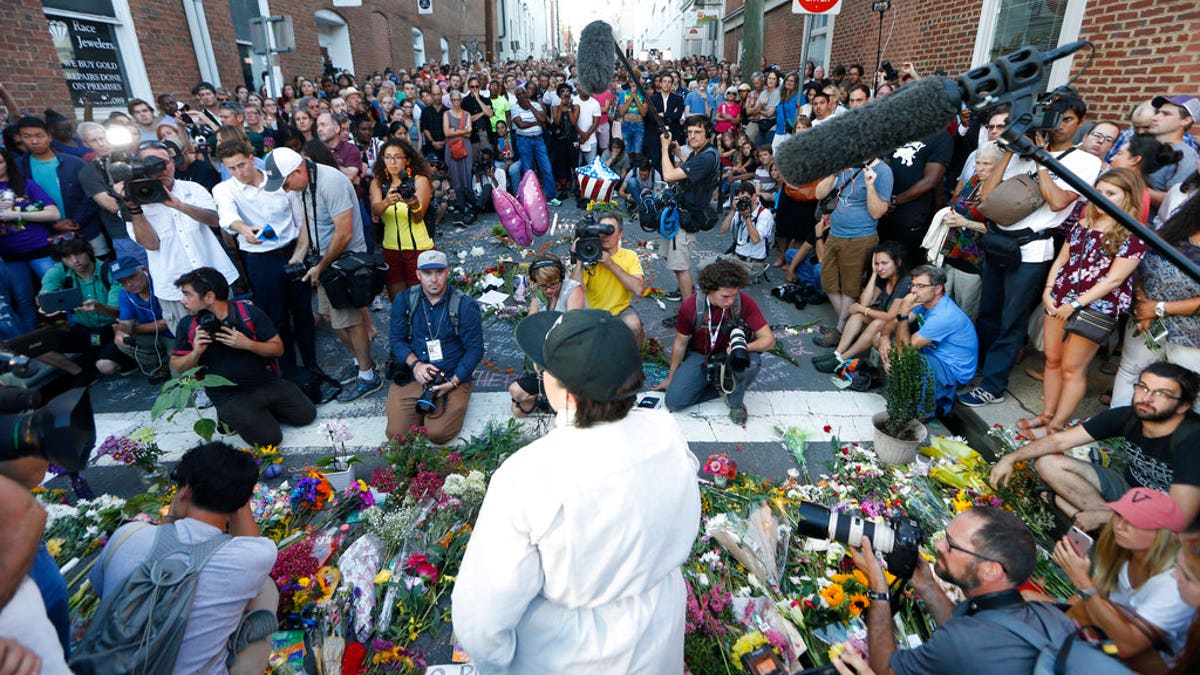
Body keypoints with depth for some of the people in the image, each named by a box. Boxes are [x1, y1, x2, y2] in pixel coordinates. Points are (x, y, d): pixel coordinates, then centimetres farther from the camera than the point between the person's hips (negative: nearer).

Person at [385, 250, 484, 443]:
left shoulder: (465, 305, -7)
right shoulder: (404, 301, 2)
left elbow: (475, 349, -5)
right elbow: (397, 340, 5)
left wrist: (453, 382, -14)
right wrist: (415, 364, -15)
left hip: (454, 377, -2)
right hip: (412, 376, 3)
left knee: (438, 433, -17)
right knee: (396, 433, -10)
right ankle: (425, 406, 19)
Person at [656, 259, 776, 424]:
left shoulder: (744, 303, -21)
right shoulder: (690, 307, -19)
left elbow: (769, 340, -20)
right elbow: (680, 343, -3)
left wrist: (744, 347, -41)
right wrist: (671, 377, 7)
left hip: (730, 355, -1)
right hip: (699, 355, 1)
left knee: (752, 362, -37)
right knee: (673, 401, -18)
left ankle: (735, 400, -4)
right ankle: (721, 386, 6)